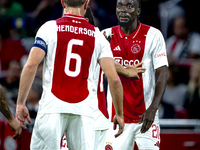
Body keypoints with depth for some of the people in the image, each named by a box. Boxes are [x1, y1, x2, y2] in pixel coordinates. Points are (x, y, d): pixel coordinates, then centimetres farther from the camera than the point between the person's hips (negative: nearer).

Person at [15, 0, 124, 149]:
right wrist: (119, 114, 12)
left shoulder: (49, 28, 2)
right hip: (84, 110, 2)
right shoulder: (97, 36, 8)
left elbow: (31, 65, -7)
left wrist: (20, 103, -2)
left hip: (52, 108, -2)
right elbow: (114, 79, 2)